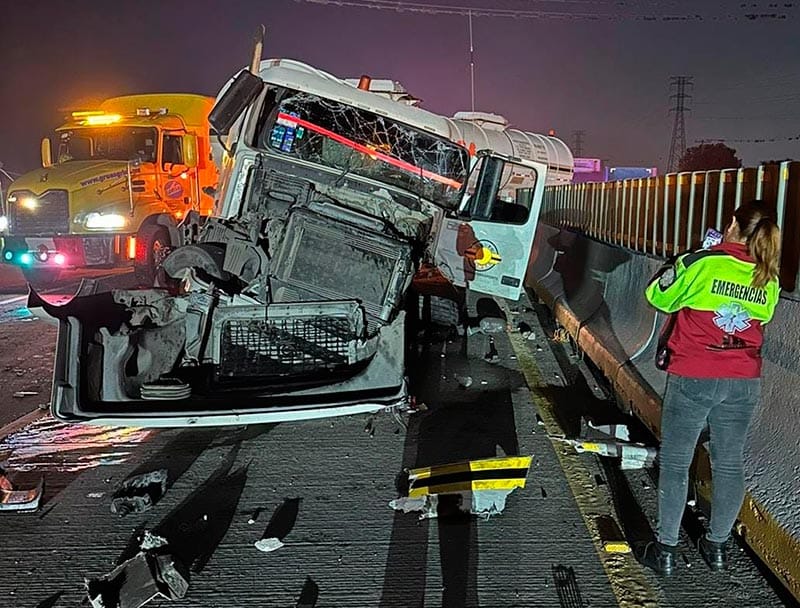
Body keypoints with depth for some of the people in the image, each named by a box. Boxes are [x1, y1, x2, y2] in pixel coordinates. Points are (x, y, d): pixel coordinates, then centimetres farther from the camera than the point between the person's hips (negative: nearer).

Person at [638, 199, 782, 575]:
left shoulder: (703, 263, -14)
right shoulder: (769, 281, 2)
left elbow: (658, 296, -3)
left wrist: (681, 266, 11)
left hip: (692, 379, -4)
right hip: (744, 384, 5)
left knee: (675, 463, 6)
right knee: (729, 464, 15)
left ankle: (665, 550, 13)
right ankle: (716, 545, 28)